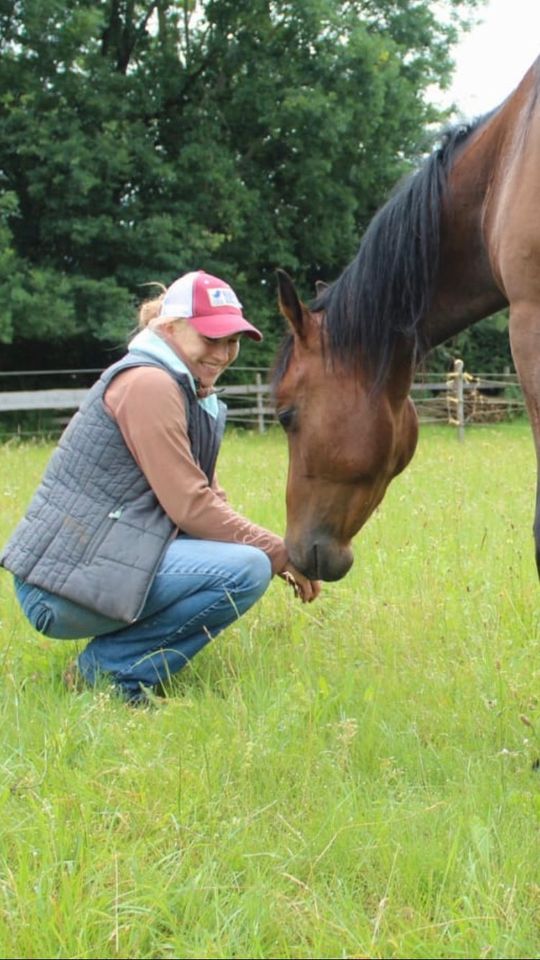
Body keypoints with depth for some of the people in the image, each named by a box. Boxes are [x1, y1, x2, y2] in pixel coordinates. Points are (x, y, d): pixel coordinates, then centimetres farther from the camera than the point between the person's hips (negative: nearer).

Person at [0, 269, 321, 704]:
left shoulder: (191, 393, 17)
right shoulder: (147, 383, -14)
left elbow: (209, 501, 15)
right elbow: (190, 507, -17)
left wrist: (278, 553, -1)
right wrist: (281, 554, -10)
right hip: (63, 587, -10)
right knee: (245, 569, -20)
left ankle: (110, 662, 9)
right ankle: (107, 669, -9)